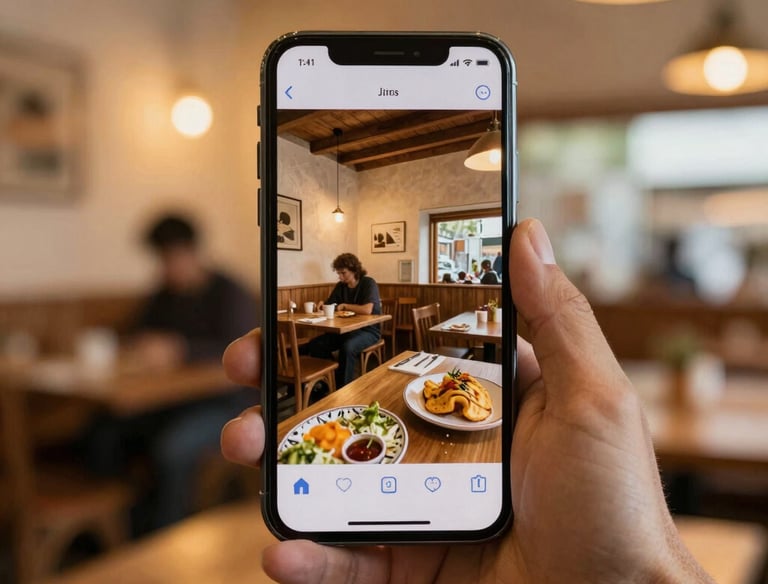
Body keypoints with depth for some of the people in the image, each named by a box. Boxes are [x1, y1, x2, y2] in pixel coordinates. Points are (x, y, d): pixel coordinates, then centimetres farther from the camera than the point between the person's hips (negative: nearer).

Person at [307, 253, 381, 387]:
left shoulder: (368, 283, -13)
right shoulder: (340, 286, 7)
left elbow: (367, 310, -27)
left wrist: (345, 306, -14)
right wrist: (322, 305, -9)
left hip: (368, 330, -7)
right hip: (347, 329, 7)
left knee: (347, 347, -37)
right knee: (315, 344, -15)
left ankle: (343, 388, -25)